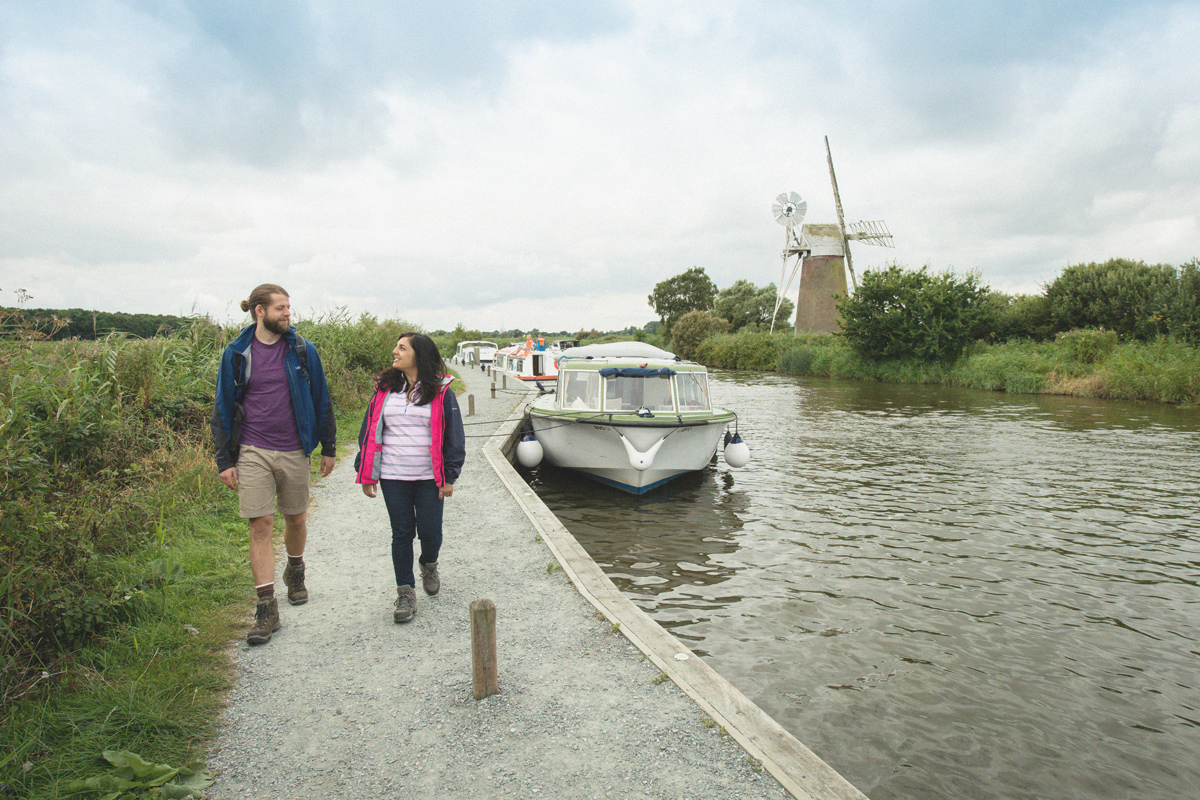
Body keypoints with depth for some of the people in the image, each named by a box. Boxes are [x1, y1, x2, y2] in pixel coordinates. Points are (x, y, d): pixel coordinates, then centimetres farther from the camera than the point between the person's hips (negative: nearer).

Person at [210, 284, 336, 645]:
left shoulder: (302, 350, 1)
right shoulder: (237, 354, 1)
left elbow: (320, 400, 7)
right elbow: (223, 408, 5)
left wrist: (328, 448, 8)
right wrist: (224, 460, 0)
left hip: (294, 451, 1)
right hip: (252, 452, -1)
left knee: (295, 519, 14)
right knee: (260, 526, -3)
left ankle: (295, 570, 44)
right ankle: (267, 609, 4)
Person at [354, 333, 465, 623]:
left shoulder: (440, 391, -2)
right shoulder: (385, 389, 6)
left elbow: (453, 435, 0)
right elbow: (370, 431, 11)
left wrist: (449, 476, -4)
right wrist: (365, 473, 6)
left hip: (429, 478, -2)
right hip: (392, 478, 2)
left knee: (429, 531, 2)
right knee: (401, 533, 7)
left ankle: (429, 564, 36)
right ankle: (405, 592, 18)